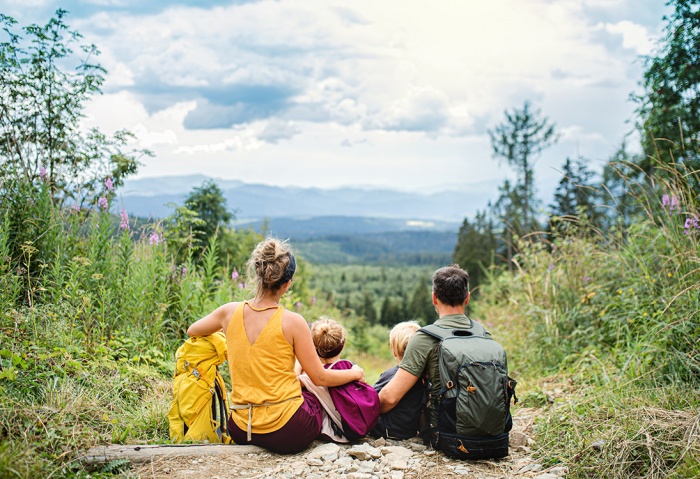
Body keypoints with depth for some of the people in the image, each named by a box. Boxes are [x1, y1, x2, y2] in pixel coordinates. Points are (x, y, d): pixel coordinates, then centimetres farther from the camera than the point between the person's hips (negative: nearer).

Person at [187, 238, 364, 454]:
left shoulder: (230, 312, -4)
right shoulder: (292, 322, -15)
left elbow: (192, 331, 18)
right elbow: (320, 378, -5)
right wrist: (355, 372, 12)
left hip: (241, 432, 4)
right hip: (287, 433, -4)